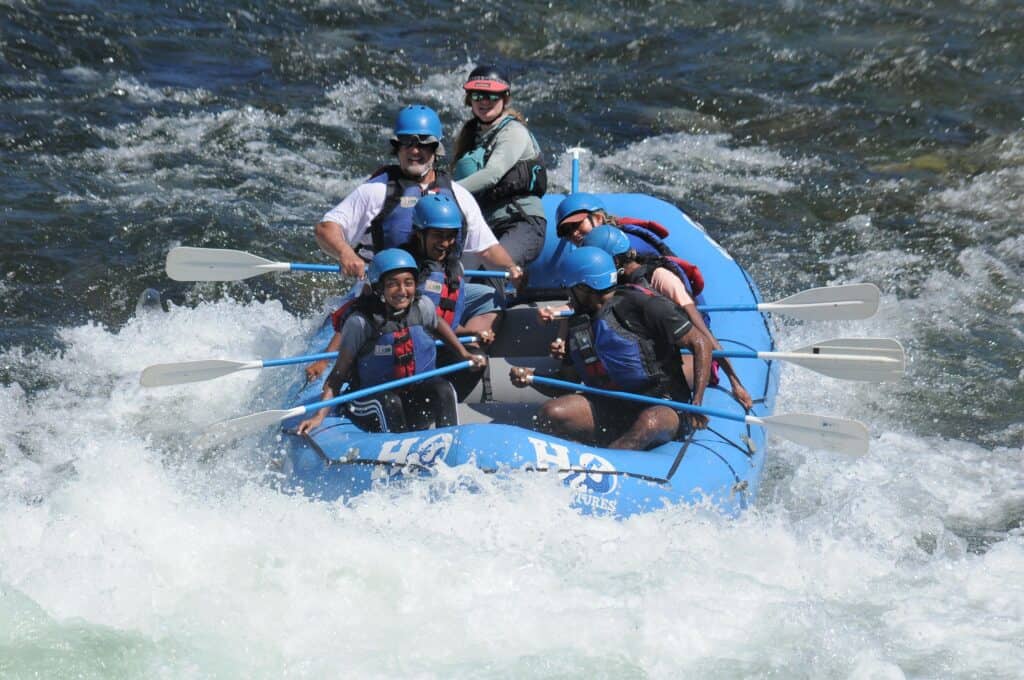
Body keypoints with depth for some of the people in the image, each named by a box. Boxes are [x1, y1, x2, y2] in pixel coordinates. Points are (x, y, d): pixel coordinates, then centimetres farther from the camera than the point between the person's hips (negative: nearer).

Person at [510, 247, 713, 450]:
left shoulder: (641, 304, -9)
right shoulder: (579, 323, 12)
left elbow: (700, 343, -9)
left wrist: (697, 403, -18)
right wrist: (531, 377, -1)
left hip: (662, 405, -6)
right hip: (611, 407, 6)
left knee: (650, 422, -42)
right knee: (550, 414, -17)